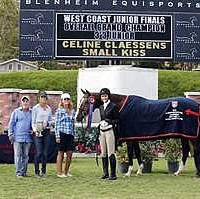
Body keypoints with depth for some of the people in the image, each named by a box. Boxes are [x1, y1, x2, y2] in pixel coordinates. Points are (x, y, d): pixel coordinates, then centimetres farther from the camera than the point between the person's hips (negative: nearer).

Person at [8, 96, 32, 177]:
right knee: (18, 155, -3)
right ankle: (18, 172, 0)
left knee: (25, 155, 6)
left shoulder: (32, 112, 9)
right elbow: (11, 123, 4)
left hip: (27, 137, 2)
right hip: (17, 137, -2)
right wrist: (10, 134, -2)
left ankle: (24, 171, 12)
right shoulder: (16, 112, 4)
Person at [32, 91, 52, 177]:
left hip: (46, 131, 4)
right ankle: (37, 171, 0)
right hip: (38, 131, -4)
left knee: (45, 152, 4)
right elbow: (33, 122, -2)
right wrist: (35, 131, -16)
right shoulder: (35, 108, -2)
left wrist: (48, 123, -7)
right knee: (39, 152, -8)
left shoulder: (49, 108, 11)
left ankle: (44, 171, 11)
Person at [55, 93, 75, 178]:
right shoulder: (59, 110, -1)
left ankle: (66, 172, 15)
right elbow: (57, 124, -4)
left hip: (70, 134, 5)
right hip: (62, 133, -5)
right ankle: (59, 173, 6)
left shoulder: (72, 111, 15)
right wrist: (57, 136, -10)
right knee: (61, 153, 0)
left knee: (70, 153, 4)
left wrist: (73, 134, 14)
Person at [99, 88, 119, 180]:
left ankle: (113, 174, -4)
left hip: (109, 130, -7)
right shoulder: (101, 107, 14)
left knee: (111, 153, -7)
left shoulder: (113, 106, -5)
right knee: (103, 153, 10)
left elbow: (117, 120, -5)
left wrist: (110, 121, -20)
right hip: (102, 131, 7)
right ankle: (105, 173, 17)